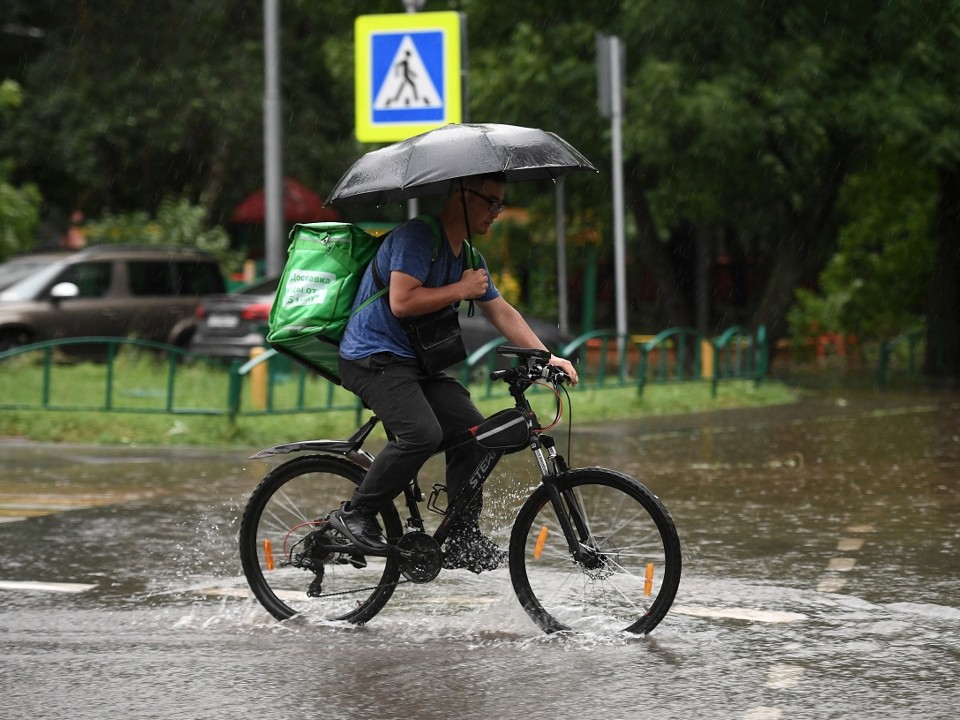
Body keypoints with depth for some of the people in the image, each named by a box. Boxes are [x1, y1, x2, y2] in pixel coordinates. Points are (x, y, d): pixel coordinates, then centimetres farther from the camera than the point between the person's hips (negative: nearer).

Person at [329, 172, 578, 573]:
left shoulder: (468, 256, 14)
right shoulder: (417, 237, -15)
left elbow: (502, 313, 17)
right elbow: (402, 302, -25)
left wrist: (545, 357, 6)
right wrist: (462, 290, -16)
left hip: (416, 363, 9)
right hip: (373, 358, -9)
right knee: (423, 433, -28)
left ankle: (464, 542, 4)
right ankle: (354, 515, -15)